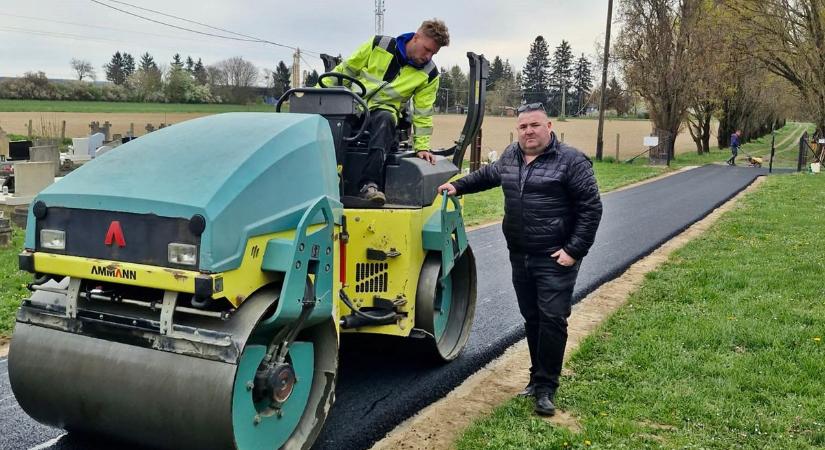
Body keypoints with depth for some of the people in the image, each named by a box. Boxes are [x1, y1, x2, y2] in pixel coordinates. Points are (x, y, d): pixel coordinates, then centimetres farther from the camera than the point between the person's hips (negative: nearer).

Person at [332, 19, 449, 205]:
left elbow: (423, 113, 8)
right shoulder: (379, 45, 1)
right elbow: (345, 70, 8)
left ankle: (370, 184, -46)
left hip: (383, 113, -1)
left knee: (384, 119, -38)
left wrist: (422, 146, 2)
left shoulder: (429, 74, 3)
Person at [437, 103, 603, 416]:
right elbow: (488, 175, 32)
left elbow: (591, 207, -10)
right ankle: (537, 378, 25)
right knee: (531, 319, 13)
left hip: (555, 259, -6)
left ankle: (546, 388, 3)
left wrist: (574, 250, -14)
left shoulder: (571, 161, -9)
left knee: (552, 319, -7)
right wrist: (458, 186, 28)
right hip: (520, 257, 6)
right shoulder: (511, 156, 10)